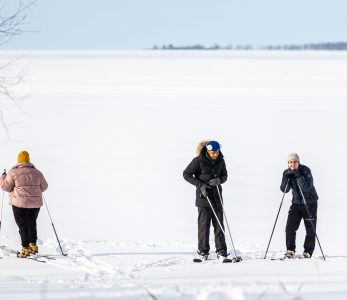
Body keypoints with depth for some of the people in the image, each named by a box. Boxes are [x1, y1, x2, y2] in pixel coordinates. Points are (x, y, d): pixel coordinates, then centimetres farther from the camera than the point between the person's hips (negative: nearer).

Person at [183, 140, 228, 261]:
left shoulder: (220, 161, 3)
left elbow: (225, 175, 14)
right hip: (203, 196, -4)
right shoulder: (199, 161, -9)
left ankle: (221, 252, 2)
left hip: (216, 196, 4)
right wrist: (200, 184, -15)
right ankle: (203, 252, 4)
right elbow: (186, 174, -5)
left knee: (219, 224, 1)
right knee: (204, 224, -4)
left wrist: (219, 180, -10)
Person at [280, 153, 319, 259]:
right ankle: (290, 250, 9)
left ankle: (308, 252, 9)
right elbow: (284, 189, -8)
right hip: (296, 202, 4)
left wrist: (298, 176, -33)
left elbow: (307, 187, -27)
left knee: (310, 229, 0)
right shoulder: (287, 173, -2)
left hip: (310, 203, -4)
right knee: (290, 227, -4)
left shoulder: (306, 170, -16)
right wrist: (286, 177, -22)